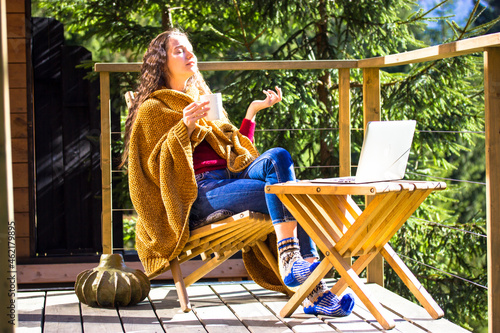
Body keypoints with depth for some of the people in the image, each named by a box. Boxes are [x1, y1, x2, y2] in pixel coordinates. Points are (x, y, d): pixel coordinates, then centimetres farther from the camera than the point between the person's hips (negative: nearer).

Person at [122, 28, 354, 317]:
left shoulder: (202, 100, 32)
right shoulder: (152, 109, 11)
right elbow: (157, 168, -2)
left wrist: (252, 112, 20)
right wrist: (184, 128, -14)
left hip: (233, 174, 6)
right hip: (201, 192, -6)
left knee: (277, 156, -27)